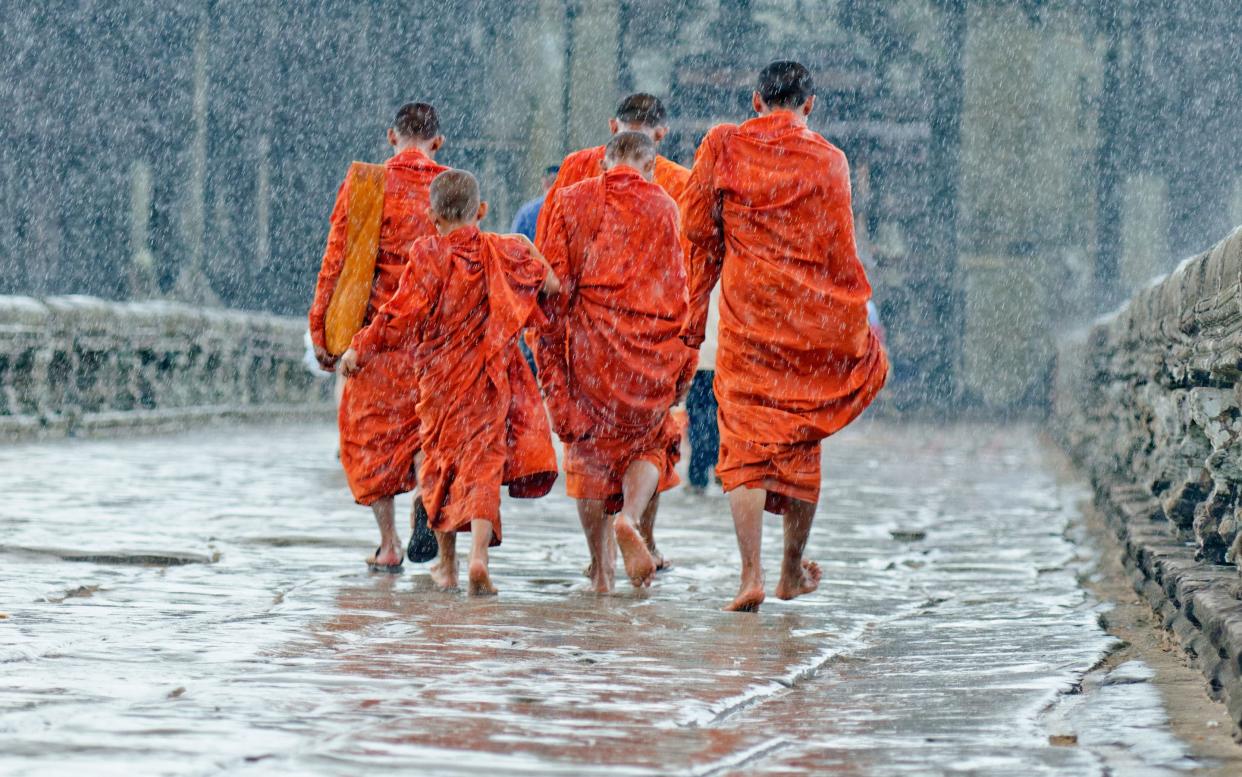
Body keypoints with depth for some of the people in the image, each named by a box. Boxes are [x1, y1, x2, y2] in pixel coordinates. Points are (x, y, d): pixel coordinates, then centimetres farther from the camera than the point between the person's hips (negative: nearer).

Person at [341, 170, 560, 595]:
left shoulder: (427, 256, -11)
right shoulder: (506, 252, -2)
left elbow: (401, 314, -13)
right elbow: (550, 285, 12)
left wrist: (360, 350, -4)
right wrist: (529, 251, 28)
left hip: (440, 380, -1)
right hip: (490, 378, 1)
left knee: (440, 463, 15)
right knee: (483, 463, 0)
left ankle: (447, 564, 24)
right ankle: (479, 554, -21)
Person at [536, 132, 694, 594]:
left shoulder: (570, 201, 5)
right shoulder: (663, 208, 3)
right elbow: (677, 289, 3)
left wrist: (550, 345, 4)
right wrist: (683, 364, 8)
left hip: (587, 347, 1)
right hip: (649, 348, 0)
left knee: (589, 449, 11)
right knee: (648, 441, 16)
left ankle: (600, 568, 9)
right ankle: (631, 517, -13)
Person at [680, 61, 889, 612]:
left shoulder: (723, 146, 1)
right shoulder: (827, 160, -2)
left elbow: (696, 225, 1)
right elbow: (838, 250, -1)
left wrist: (697, 311, 10)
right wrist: (862, 307, 12)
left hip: (745, 316, 0)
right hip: (812, 319, 0)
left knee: (745, 443, 0)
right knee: (801, 440, 15)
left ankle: (751, 575, -14)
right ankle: (793, 572, 25)